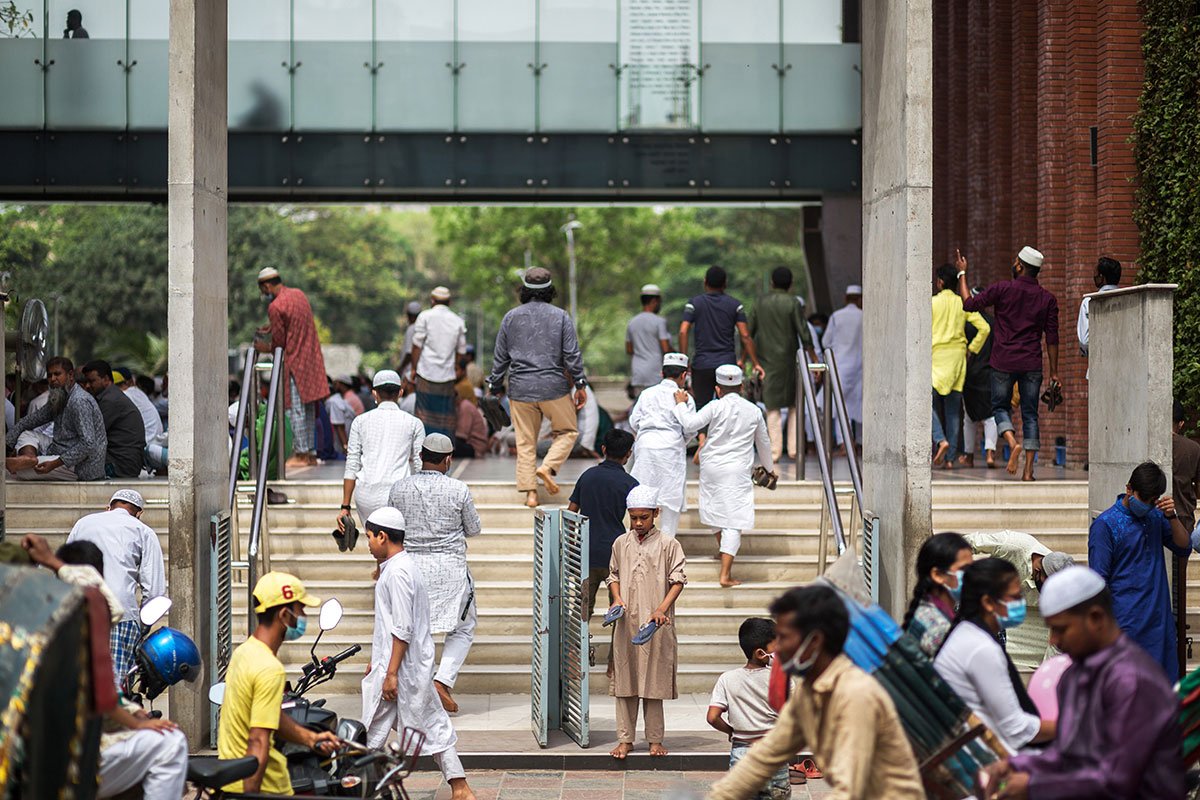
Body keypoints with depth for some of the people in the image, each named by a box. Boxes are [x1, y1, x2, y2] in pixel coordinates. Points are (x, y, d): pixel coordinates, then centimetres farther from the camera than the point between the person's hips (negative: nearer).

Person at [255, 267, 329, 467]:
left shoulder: (276, 306, -15)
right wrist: (273, 327, 21)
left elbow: (279, 341, -11)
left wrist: (266, 348, 8)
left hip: (294, 361, -8)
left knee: (296, 409, -3)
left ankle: (302, 454, -2)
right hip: (311, 359, 8)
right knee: (309, 408, 12)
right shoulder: (299, 294, 9)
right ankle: (311, 453, 15)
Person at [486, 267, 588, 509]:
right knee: (567, 432, 14)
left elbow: (501, 357, 8)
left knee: (525, 442, 8)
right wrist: (580, 385, 3)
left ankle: (530, 492, 3)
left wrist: (495, 385, 17)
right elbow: (572, 354, -4)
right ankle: (547, 467, -8)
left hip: (520, 389, 2)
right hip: (553, 387, -2)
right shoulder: (560, 317, -2)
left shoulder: (511, 317, 4)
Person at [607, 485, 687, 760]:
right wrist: (617, 599, -3)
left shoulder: (668, 545, -2)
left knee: (654, 681, 3)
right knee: (625, 681, 4)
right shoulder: (621, 543, 8)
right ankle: (625, 739, 10)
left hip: (656, 624, -3)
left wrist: (662, 609, -17)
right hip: (626, 623, 3)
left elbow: (678, 580, -5)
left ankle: (655, 739, 12)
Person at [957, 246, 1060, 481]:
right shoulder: (1048, 299, 3)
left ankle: (1013, 443, -15)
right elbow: (1052, 338, 5)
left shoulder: (1003, 289, -6)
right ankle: (1028, 470, 0)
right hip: (1032, 364, 2)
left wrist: (962, 273, 11)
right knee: (1030, 413, 7)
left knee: (1000, 407, 14)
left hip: (1003, 362, -2)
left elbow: (969, 304, 0)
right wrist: (1054, 372, 11)